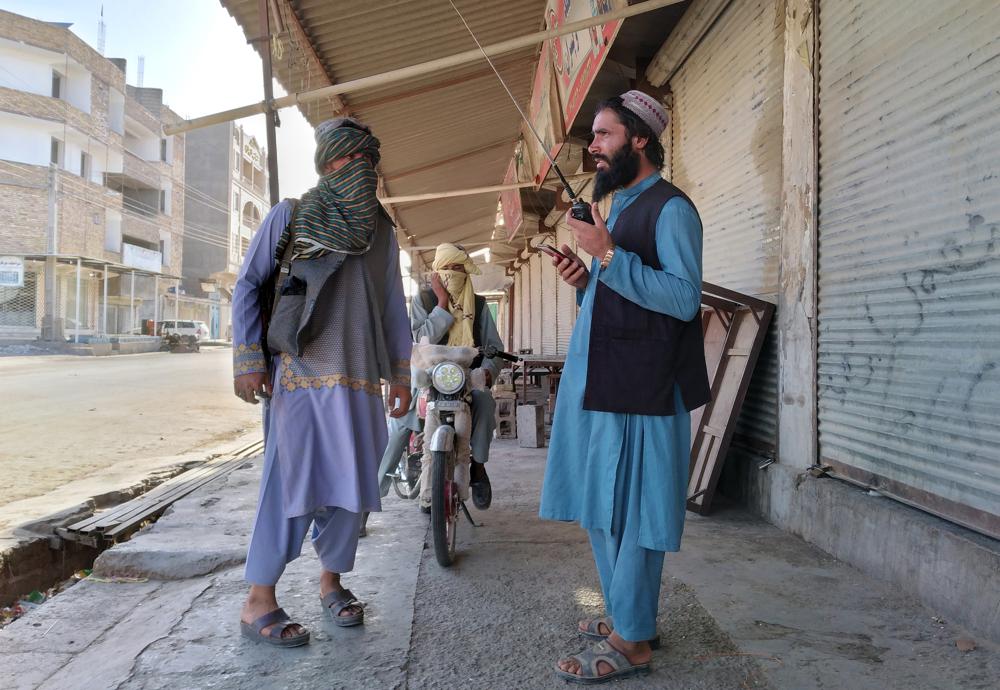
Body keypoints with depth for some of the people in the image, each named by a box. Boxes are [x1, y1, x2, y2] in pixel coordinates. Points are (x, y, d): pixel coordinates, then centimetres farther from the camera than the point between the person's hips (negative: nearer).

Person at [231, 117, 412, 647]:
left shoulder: (381, 231, 16)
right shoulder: (290, 216, 4)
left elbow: (393, 307, 17)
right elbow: (248, 284, 3)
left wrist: (401, 374, 11)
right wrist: (248, 359, -6)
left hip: (360, 378, 5)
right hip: (300, 371, -4)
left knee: (352, 480, 7)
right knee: (293, 479, -7)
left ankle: (331, 579, 24)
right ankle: (258, 602, 4)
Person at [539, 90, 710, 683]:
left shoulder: (670, 208, -8)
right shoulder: (618, 208, 20)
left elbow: (684, 297, -20)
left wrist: (610, 257, -21)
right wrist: (584, 281, 5)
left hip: (640, 389, -9)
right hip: (598, 383, 10)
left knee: (631, 512, -3)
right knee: (600, 507, 16)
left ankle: (631, 641, 9)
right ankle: (627, 614, 31)